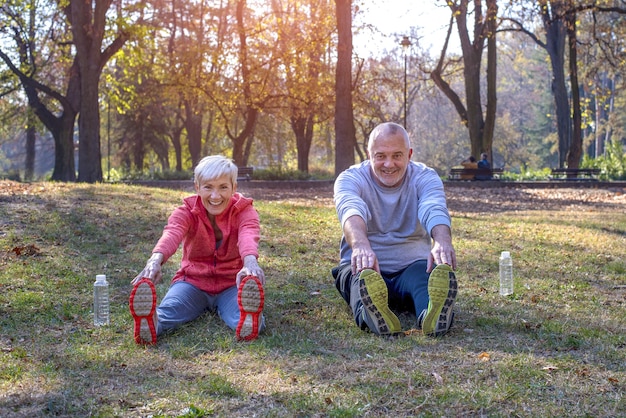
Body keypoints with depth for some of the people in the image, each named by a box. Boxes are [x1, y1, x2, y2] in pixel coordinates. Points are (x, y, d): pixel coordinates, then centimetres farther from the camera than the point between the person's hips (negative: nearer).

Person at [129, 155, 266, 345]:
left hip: (231, 285, 0)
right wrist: (156, 259, -58)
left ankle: (250, 321, -70)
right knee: (168, 310, -35)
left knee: (240, 312, -38)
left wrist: (250, 261, -62)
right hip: (193, 282, 1)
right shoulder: (186, 211, -6)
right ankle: (149, 323, -65)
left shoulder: (244, 211, -9)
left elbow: (248, 235, -35)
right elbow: (172, 234, -32)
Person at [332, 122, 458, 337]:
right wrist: (360, 245, -54)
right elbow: (351, 211, -29)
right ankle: (372, 315, -71)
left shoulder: (425, 178, -1)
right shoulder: (350, 179, -4)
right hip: (363, 268, -1)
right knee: (363, 278, -37)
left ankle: (433, 314, -68)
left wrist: (442, 242, -50)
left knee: (436, 275, -35)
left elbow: (435, 210, -24)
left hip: (412, 266, 1)